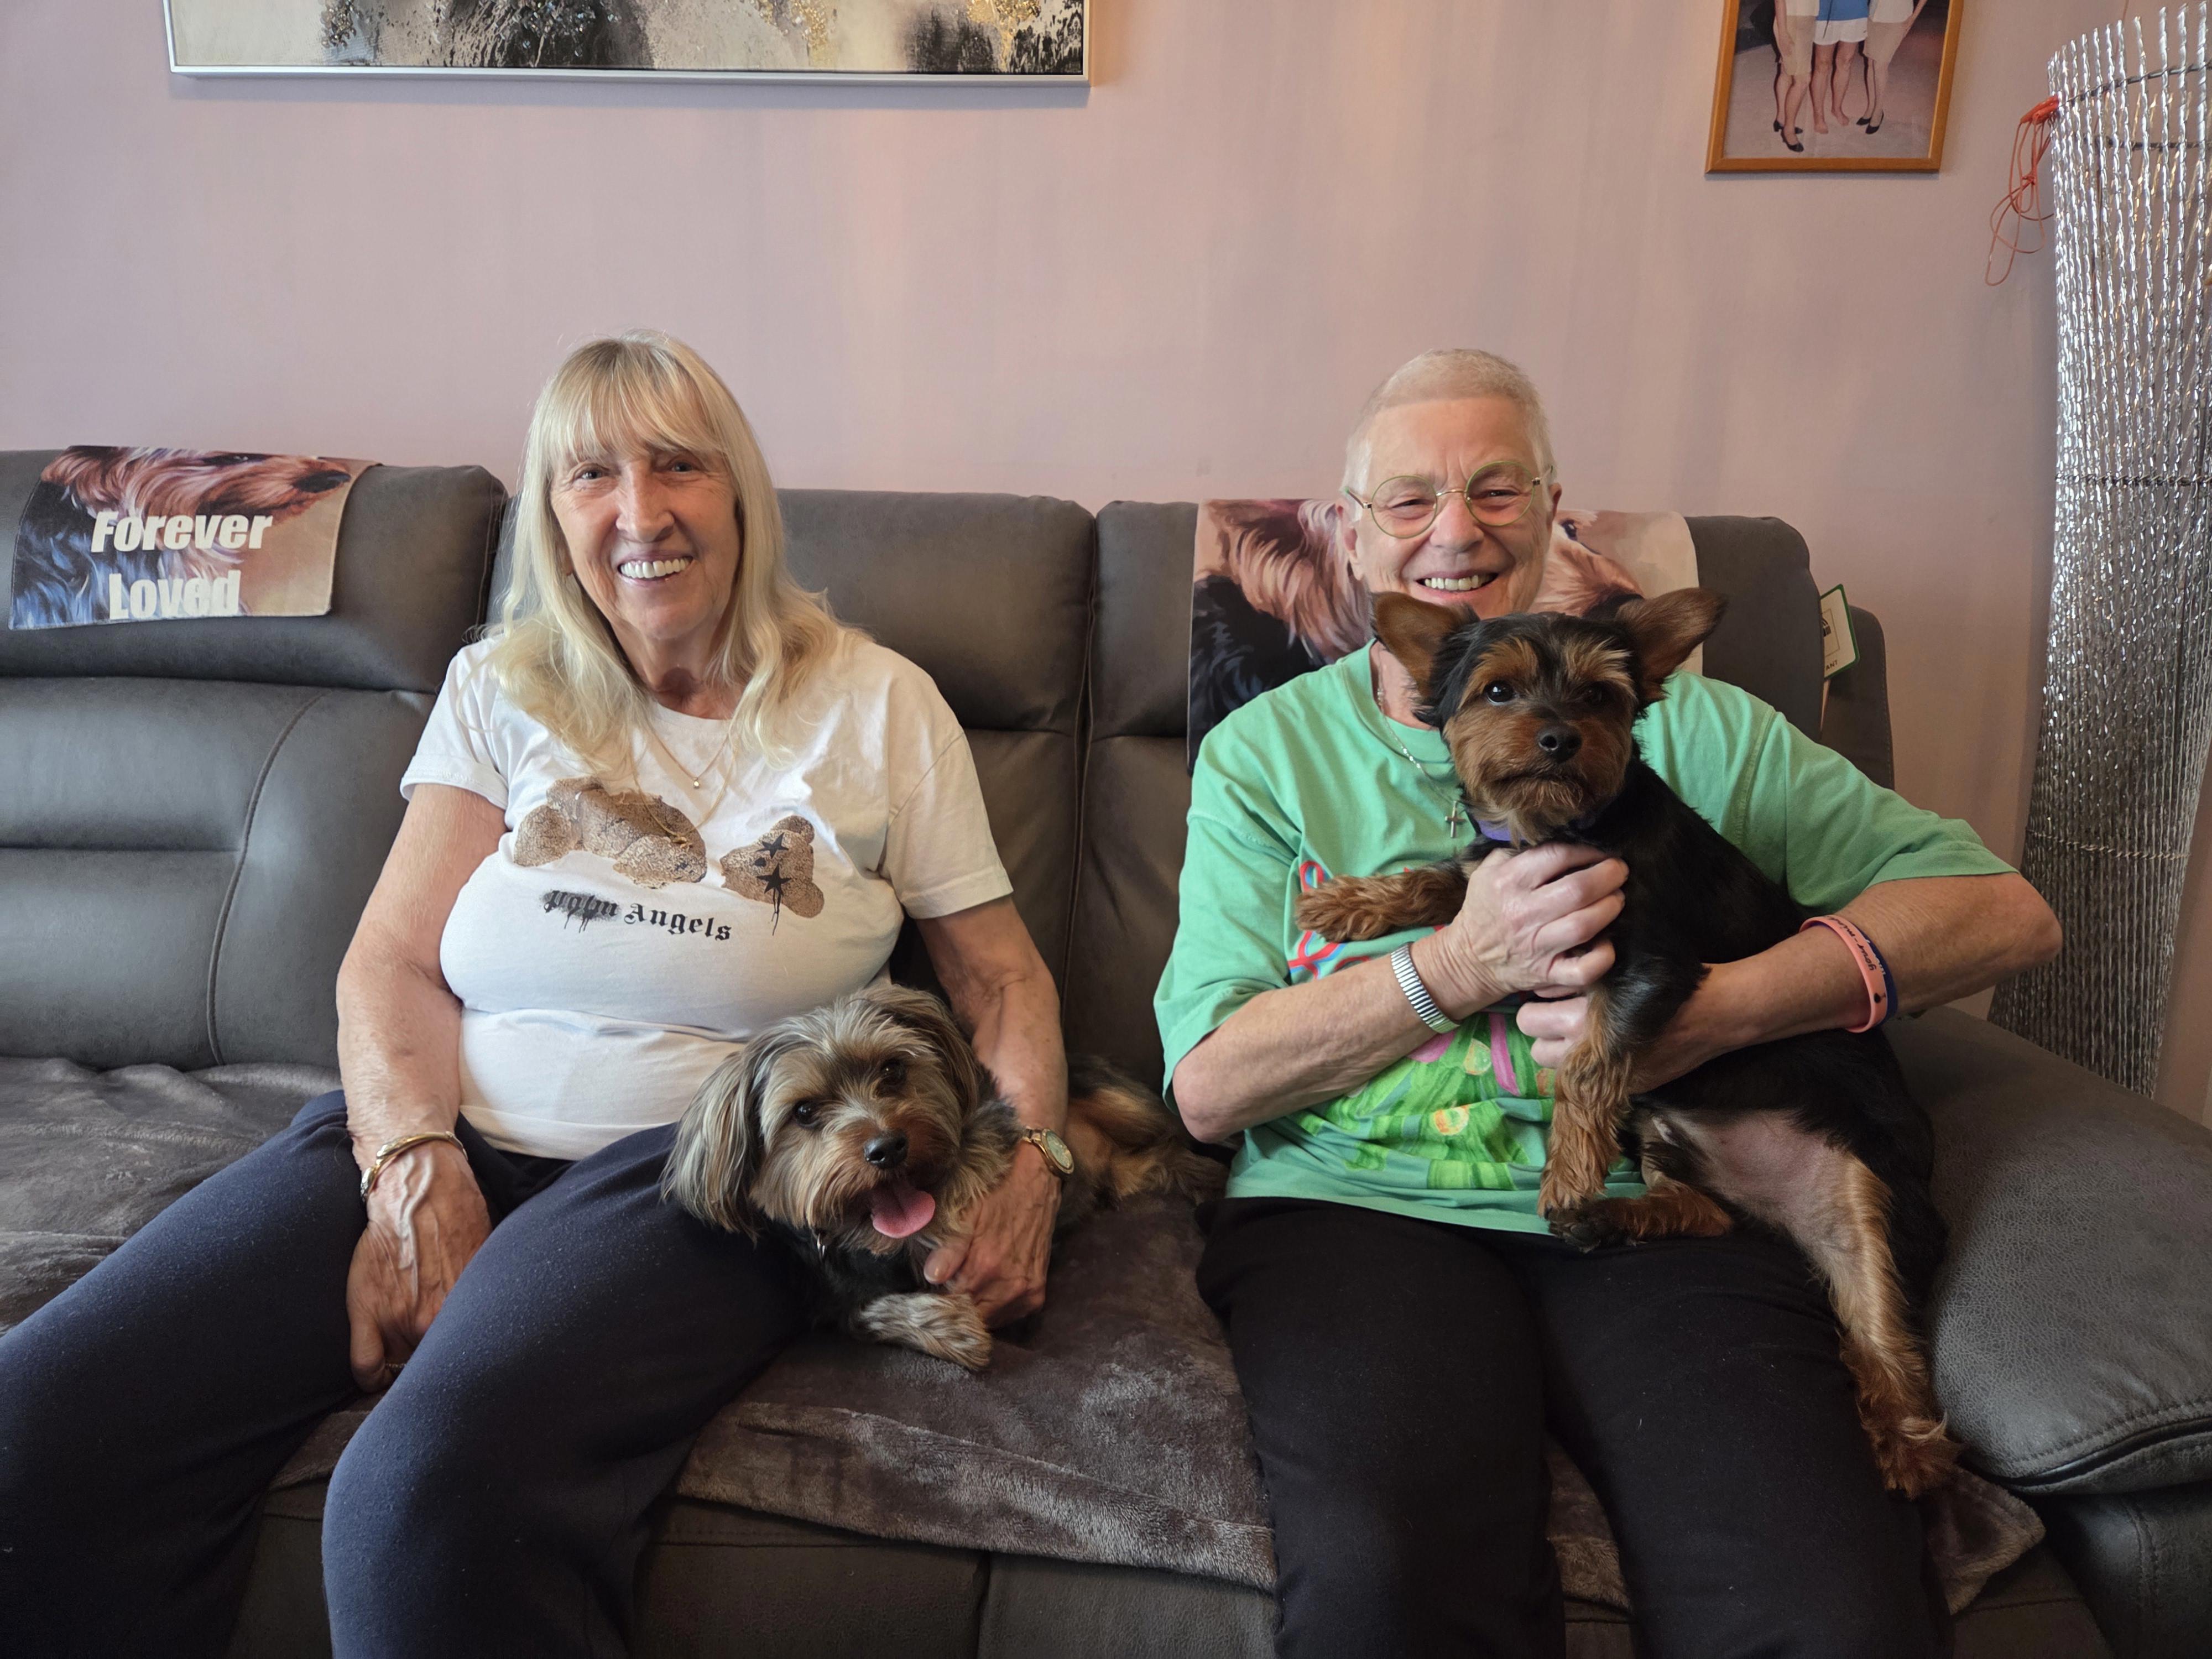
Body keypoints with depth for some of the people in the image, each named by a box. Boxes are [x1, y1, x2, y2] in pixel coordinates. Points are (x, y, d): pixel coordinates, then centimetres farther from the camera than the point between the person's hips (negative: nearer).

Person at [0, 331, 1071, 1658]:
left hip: (691, 1162, -3)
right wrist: (413, 1170, -11)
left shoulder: (874, 704, 6)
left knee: (440, 1484, -32)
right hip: (440, 1135, 4)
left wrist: (1032, 1163, -10)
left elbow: (1003, 972, 8)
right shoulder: (503, 690, 13)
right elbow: (391, 960, 8)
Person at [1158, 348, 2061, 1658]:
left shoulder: (1678, 722, 12)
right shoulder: (1266, 749, 11)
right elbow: (1209, 1086, 1)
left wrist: (1711, 1012, -11)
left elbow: (2007, 913, 5)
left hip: (1654, 1207, 1)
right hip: (1358, 1205, 0)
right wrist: (1463, 965, -11)